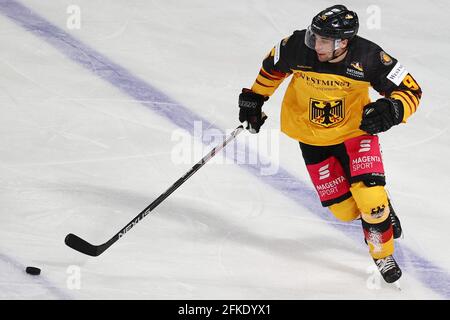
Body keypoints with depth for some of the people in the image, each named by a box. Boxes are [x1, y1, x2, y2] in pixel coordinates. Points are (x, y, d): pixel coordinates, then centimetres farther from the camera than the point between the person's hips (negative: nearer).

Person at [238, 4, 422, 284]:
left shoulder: (368, 58, -27)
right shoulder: (297, 47, -23)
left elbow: (410, 90, -17)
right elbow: (272, 67, 1)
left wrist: (391, 110, -36)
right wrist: (254, 98, 8)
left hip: (355, 130, -2)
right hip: (312, 137, 2)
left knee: (370, 196, -17)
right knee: (344, 209, 1)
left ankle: (383, 254, 11)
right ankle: (377, 209, 36)